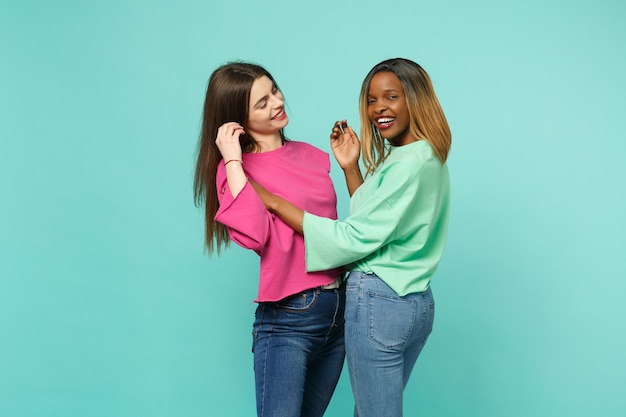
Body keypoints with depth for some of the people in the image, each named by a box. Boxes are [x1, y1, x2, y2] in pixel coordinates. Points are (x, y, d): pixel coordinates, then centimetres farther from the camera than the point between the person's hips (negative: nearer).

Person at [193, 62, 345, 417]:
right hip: (288, 318, -6)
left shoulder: (311, 155, 10)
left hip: (340, 307, 6)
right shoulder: (237, 168, -5)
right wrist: (233, 162, -18)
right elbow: (254, 236, -24)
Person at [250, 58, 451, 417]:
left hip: (379, 301, -10)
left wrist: (273, 201, -18)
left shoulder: (409, 164, -18)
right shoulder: (429, 158, 12)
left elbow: (353, 239, -19)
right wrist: (350, 168, 6)